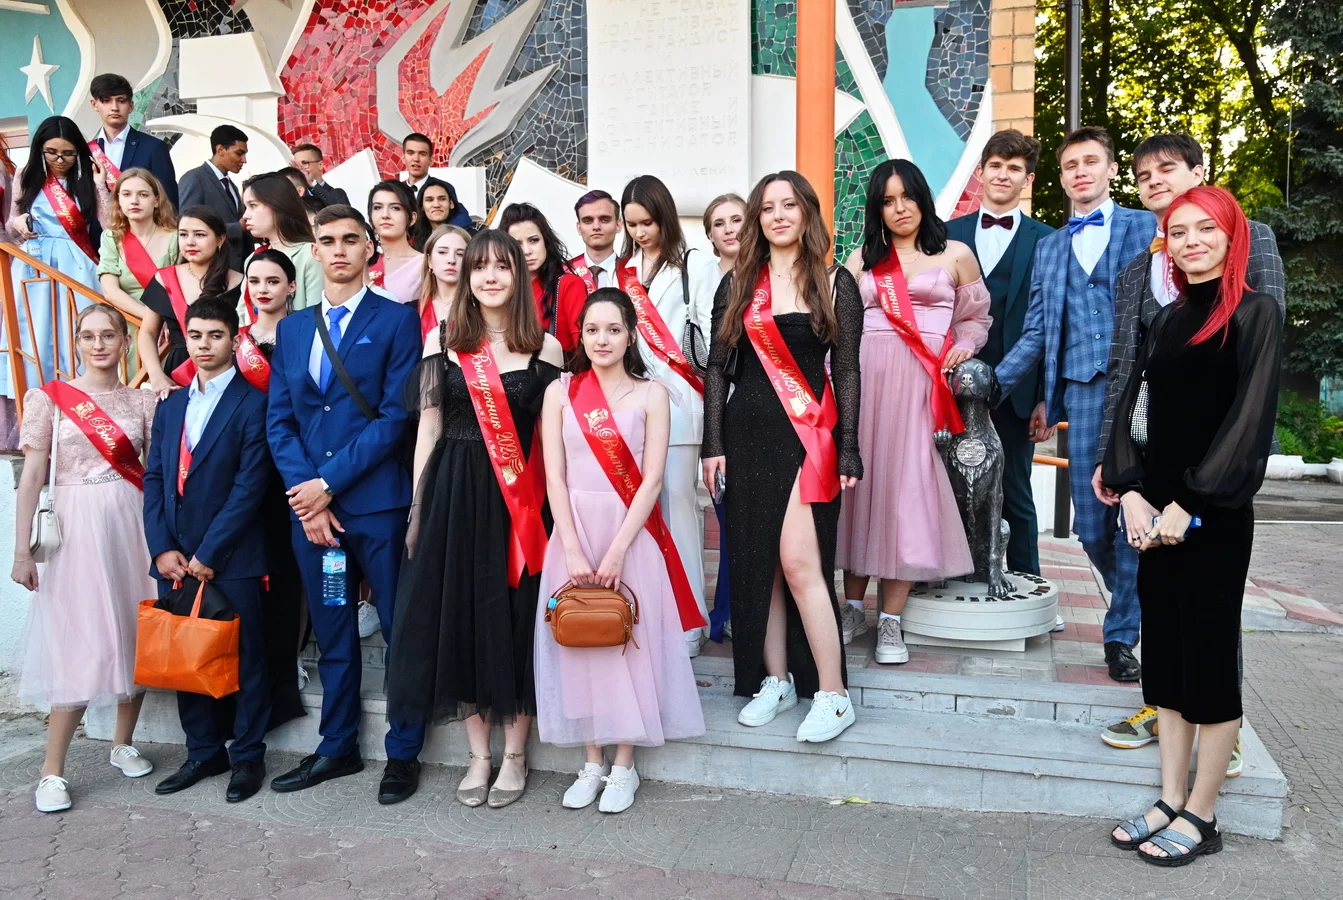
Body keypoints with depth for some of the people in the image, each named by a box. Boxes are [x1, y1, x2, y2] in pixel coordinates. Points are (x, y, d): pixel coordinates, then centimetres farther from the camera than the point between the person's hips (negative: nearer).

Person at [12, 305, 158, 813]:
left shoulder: (143, 402, 8)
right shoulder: (49, 399, 1)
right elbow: (32, 479, -1)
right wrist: (22, 551, -6)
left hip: (134, 525, 3)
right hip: (75, 527, -3)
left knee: (134, 635, 6)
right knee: (78, 643, -5)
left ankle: (123, 744, 24)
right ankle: (52, 771, 4)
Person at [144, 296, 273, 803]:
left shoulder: (252, 404, -4)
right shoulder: (170, 405, 15)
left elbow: (250, 487, -11)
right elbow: (154, 479, 10)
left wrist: (207, 554, -13)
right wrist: (163, 548, -3)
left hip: (231, 559, -5)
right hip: (175, 559, 6)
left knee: (244, 660, 4)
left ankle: (247, 756, 17)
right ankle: (204, 751, 26)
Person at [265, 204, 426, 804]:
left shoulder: (397, 320, -1)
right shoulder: (291, 329, 15)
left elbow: (396, 415, -10)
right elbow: (279, 420, 9)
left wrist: (328, 482, -12)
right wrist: (303, 492, -5)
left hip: (377, 502, -5)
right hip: (308, 502, 5)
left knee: (400, 629, 4)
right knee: (331, 633, 15)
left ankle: (403, 753, 18)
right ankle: (337, 748, 28)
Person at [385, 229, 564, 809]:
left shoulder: (544, 347, 2)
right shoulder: (443, 339, 5)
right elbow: (428, 427, 6)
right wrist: (418, 506, 2)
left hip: (517, 497, -1)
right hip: (453, 492, 2)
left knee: (515, 617, 4)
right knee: (459, 614, 6)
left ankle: (514, 754, 20)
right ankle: (478, 755, 21)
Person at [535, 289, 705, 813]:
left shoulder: (650, 395, -1)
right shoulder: (560, 392, 4)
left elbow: (651, 479, -7)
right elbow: (554, 477, -1)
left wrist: (616, 551, -14)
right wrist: (573, 551, -10)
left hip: (631, 535, -2)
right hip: (574, 531, 2)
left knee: (629, 642, 2)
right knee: (579, 642, 5)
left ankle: (624, 765, 16)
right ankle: (592, 763, 19)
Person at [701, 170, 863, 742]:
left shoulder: (835, 284, 4)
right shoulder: (737, 286, 9)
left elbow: (847, 372, 2)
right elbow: (718, 368, 8)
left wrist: (848, 450, -3)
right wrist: (713, 444, 1)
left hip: (809, 433, -3)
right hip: (747, 433, 3)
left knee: (798, 560, -11)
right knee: (756, 562, 5)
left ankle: (833, 694, -1)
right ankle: (775, 680, 19)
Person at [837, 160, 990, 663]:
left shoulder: (955, 255, 11)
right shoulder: (863, 259, 15)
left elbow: (974, 318, 15)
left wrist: (963, 348, -6)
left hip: (920, 381, -2)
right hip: (864, 378, 2)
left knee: (906, 488, -4)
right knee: (860, 484, 3)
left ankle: (891, 622, 3)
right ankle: (853, 608, 15)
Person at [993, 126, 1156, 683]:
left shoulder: (1147, 228, 10)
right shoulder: (1049, 247, 20)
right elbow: (1036, 334, 14)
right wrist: (990, 384, 1)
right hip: (1082, 392, 3)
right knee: (1091, 525, 2)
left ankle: (1121, 636, 8)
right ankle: (1139, 609, 27)